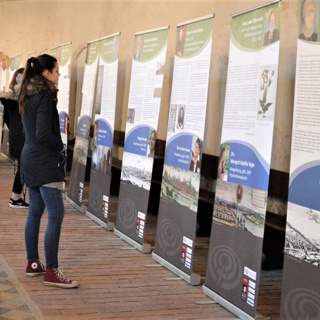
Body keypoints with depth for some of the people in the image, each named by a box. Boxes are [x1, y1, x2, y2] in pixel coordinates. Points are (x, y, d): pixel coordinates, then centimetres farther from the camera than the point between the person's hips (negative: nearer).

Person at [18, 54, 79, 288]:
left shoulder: (28, 95, 12)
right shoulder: (45, 97, -16)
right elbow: (44, 134, -22)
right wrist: (61, 147, -6)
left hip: (30, 158, 10)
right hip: (45, 162, -10)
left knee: (35, 212, 14)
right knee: (56, 214, -8)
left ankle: (33, 263, 22)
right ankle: (52, 272, -7)